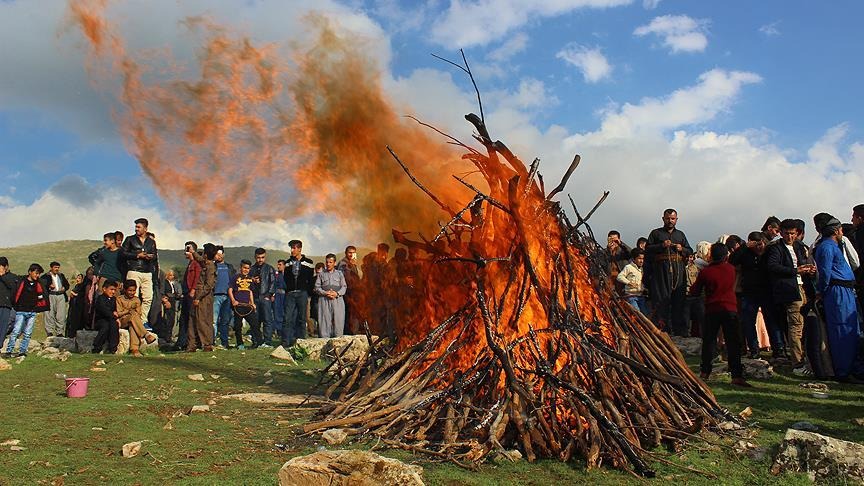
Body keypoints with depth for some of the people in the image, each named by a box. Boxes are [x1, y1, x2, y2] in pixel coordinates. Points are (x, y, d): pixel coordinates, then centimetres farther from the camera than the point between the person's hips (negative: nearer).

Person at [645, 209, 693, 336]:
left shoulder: (680, 234, 23)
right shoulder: (656, 233, 12)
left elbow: (690, 251, 23)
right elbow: (647, 249, 2)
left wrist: (682, 249, 3)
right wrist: (661, 246, -11)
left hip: (678, 272, 3)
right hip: (661, 271, -3)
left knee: (679, 299, -1)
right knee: (662, 299, -9)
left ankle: (680, 330, 2)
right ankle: (664, 329, -7)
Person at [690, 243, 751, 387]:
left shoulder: (705, 272, -5)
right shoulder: (731, 269, 0)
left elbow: (694, 292, 3)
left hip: (711, 310, 0)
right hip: (730, 309, 0)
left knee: (708, 341, 11)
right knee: (733, 343, -2)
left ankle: (705, 372, 15)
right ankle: (736, 375, -9)